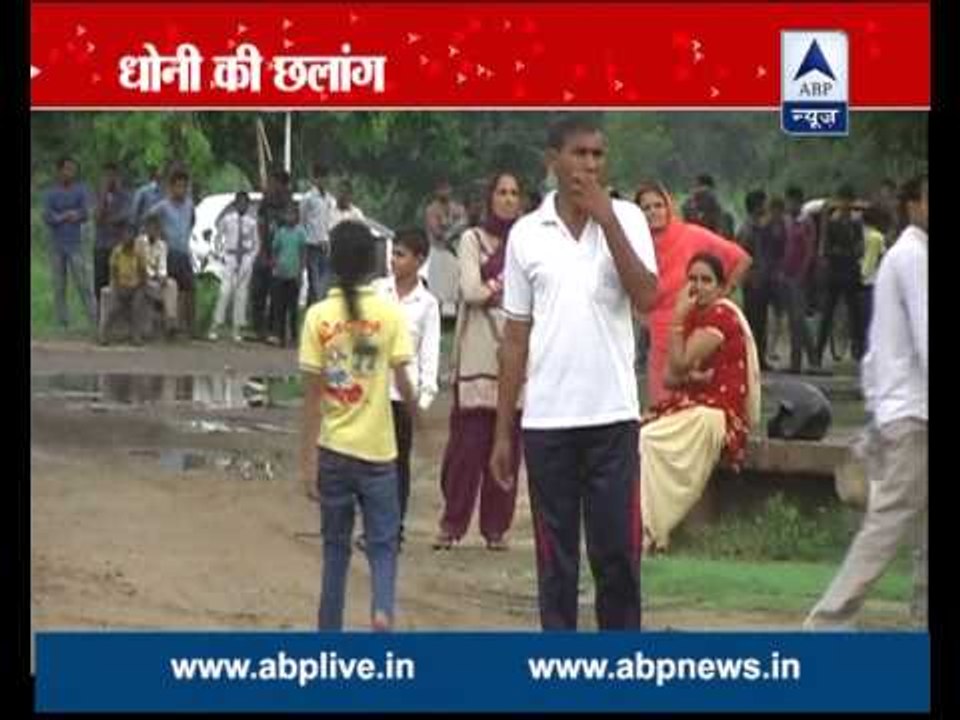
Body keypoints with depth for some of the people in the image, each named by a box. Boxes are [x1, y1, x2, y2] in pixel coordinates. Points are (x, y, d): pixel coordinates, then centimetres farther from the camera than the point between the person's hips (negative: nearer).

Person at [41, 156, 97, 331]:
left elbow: (85, 215, -3)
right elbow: (48, 218, -5)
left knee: (83, 284, -7)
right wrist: (68, 215, -10)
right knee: (59, 286, 3)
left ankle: (94, 321, -7)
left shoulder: (80, 190, 4)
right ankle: (62, 322, 9)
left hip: (75, 244, -1)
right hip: (56, 245, 1)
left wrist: (60, 217, -12)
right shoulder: (50, 194, 4)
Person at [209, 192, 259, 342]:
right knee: (225, 292, -11)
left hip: (246, 260, 2)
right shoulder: (227, 219, 1)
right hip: (230, 258, -2)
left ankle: (237, 330, 6)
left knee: (241, 294, 2)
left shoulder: (252, 222, 5)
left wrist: (251, 257, 2)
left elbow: (256, 243, 14)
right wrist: (221, 254, -1)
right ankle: (217, 326, -6)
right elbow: (218, 238, 9)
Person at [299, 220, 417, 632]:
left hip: (333, 449, 1)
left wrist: (309, 460, -2)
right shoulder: (390, 314, -7)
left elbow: (312, 395, -5)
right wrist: (417, 413, 13)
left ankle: (330, 633, 15)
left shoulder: (318, 316, -5)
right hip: (378, 449, -1)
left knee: (336, 548, 13)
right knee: (382, 544, 8)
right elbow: (402, 382, -9)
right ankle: (382, 610, -17)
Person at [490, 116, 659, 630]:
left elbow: (647, 298, -12)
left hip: (613, 415, -1)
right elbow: (515, 337, 8)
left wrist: (606, 220, -15)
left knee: (619, 551, 1)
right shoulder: (526, 234, 5)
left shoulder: (626, 220, 3)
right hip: (546, 420, 1)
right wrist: (503, 432, 6)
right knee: (555, 556, 5)